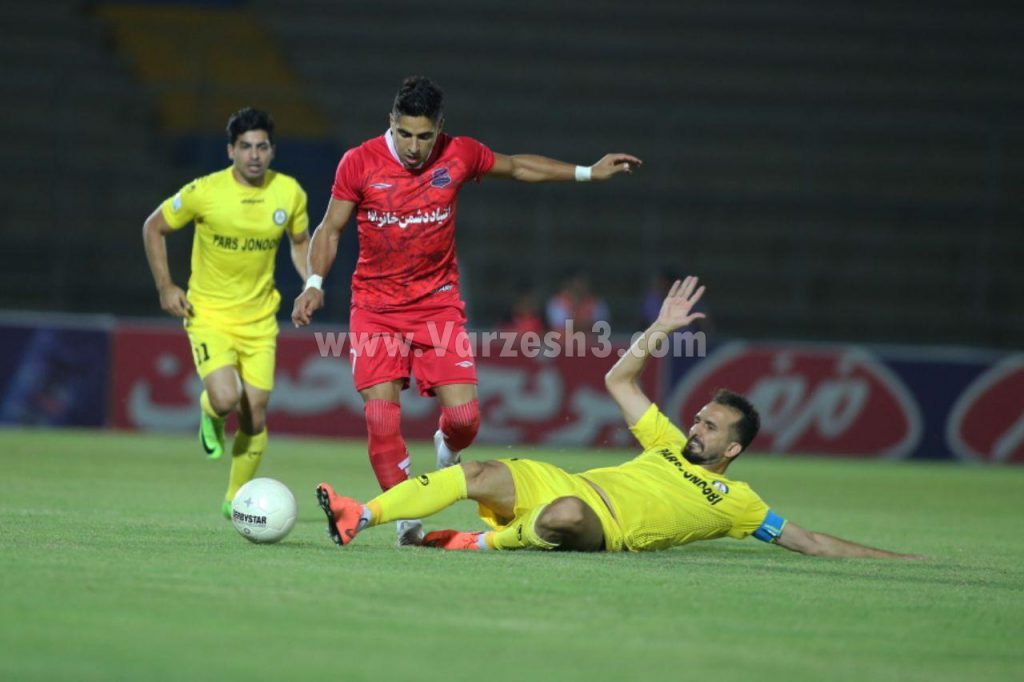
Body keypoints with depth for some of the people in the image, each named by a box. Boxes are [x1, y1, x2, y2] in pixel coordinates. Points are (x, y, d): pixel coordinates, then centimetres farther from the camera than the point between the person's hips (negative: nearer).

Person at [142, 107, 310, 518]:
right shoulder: (204, 192, -14)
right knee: (226, 399, -24)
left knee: (255, 417, 2)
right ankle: (210, 414, 15)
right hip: (209, 314, -3)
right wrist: (165, 287, -6)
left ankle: (236, 500, 22)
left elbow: (300, 241, 15)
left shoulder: (289, 193, -4)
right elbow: (153, 229, 0)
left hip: (260, 320, 3)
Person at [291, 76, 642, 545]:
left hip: (438, 303, 1)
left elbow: (516, 167, 15)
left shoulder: (459, 156, -4)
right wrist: (315, 283, -12)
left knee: (464, 416, -10)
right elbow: (330, 229, 2)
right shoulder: (359, 163, -9)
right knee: (380, 417, -12)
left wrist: (587, 172, 17)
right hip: (376, 307, -1)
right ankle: (406, 519, 3)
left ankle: (447, 451, 28)